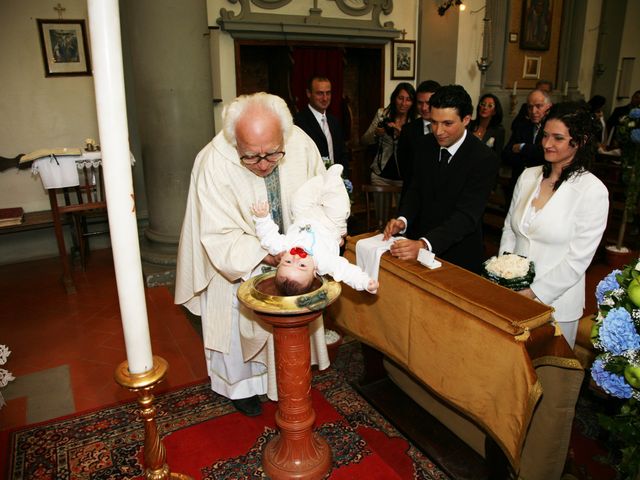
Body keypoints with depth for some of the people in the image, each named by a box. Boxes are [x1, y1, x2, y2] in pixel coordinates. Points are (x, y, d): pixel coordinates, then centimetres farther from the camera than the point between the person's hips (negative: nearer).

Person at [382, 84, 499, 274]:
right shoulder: (426, 144, -2)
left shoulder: (484, 159, -20)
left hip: (458, 257, -4)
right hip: (418, 242, 5)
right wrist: (403, 220, -19)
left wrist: (424, 245, -40)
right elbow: (415, 189, 2)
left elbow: (466, 215, -27)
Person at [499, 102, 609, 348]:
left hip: (555, 302, -4)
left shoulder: (593, 191, -13)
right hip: (512, 296, 4)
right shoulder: (528, 176, 2)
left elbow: (578, 259, -14)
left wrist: (533, 293, -14)